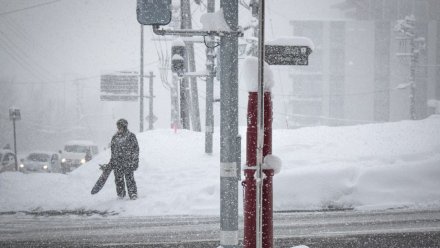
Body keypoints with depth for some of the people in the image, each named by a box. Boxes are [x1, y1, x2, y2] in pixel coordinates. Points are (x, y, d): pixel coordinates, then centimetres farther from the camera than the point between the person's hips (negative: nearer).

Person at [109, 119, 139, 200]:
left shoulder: (131, 136, -2)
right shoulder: (115, 137, 12)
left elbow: (136, 149, -1)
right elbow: (112, 150, 20)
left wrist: (134, 161, -7)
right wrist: (112, 161, 19)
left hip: (128, 162, -4)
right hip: (117, 162, 4)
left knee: (129, 178, -8)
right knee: (118, 179, 5)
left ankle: (133, 194, -1)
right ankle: (120, 194, 17)